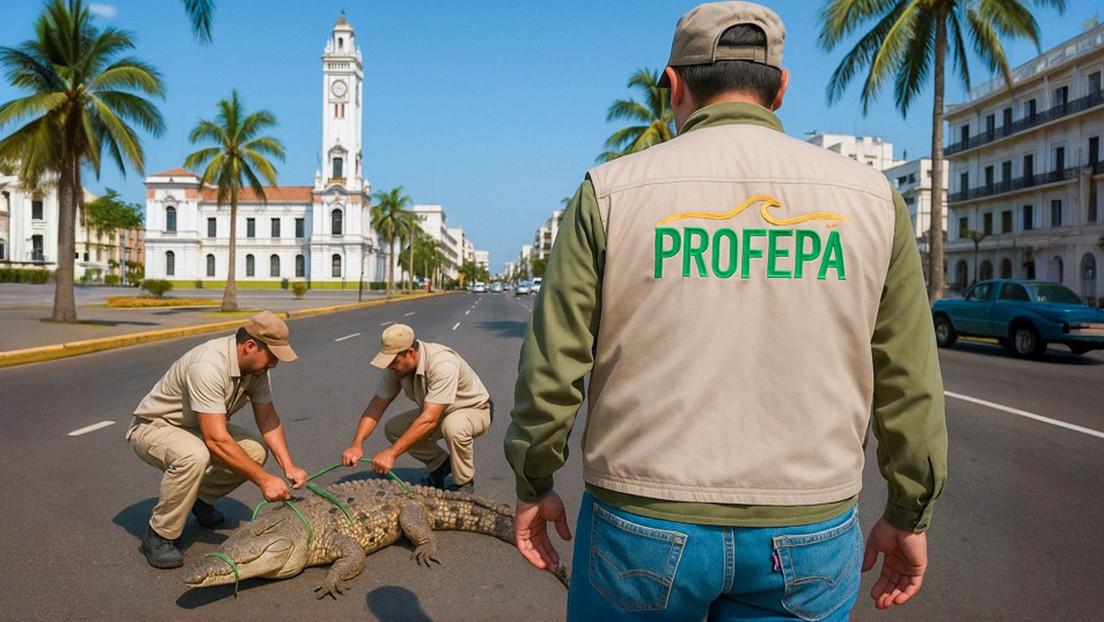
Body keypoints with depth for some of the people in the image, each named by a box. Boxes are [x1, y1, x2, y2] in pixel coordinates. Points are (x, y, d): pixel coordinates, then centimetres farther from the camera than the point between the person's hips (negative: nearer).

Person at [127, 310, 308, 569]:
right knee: (194, 456, -37)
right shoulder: (209, 366, -37)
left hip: (196, 427, 8)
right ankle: (159, 536, -16)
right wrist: (264, 480, -35)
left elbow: (267, 417, -4)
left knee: (256, 449, -9)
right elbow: (216, 441, -40)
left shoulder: (255, 364, -11)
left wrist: (288, 466, -16)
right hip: (152, 427, -8)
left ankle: (200, 499, 16)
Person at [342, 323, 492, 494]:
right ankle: (440, 464, 11)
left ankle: (464, 482, -11)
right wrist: (356, 444, -25)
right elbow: (376, 406, -11)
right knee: (393, 429, -11)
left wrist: (392, 453, -43)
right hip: (438, 412, 7)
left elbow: (429, 420, -42)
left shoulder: (443, 364, -37)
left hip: (474, 410, -7)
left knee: (453, 426, -39)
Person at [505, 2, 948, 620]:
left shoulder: (611, 191, -6)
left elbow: (552, 366, -5)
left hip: (642, 522, -1)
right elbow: (909, 382, 2)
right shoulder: (870, 197, 0)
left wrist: (535, 485, 8)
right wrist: (910, 515, 14)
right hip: (808, 535, 2)